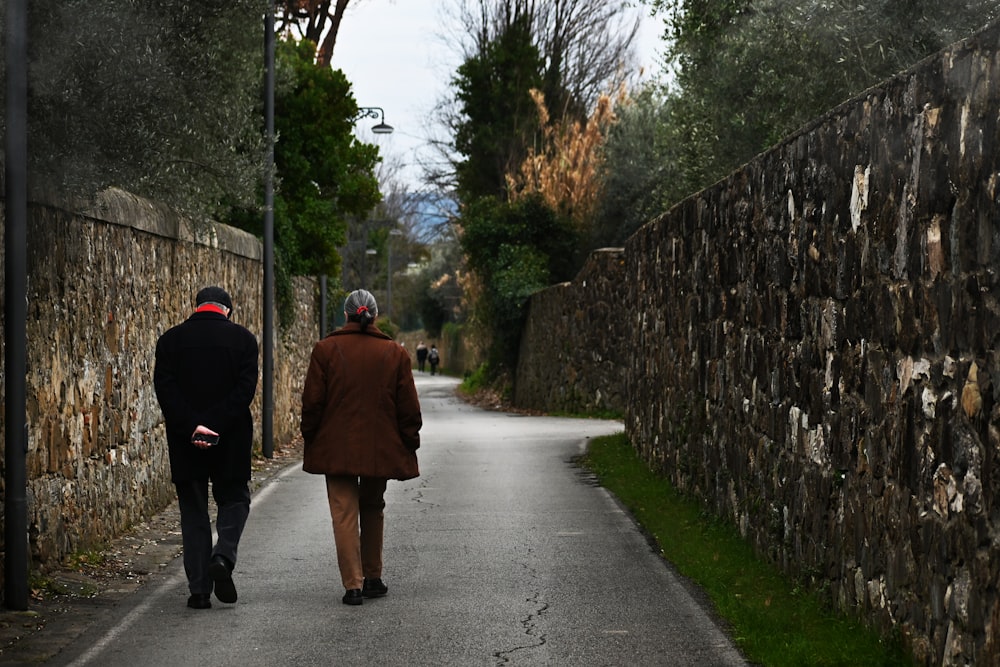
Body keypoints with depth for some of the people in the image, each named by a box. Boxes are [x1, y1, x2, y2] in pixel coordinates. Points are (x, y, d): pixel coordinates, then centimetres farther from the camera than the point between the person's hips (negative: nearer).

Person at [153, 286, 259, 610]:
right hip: (231, 439, -1)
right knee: (234, 498, 17)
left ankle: (199, 589, 6)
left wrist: (191, 427, -16)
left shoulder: (170, 340, 1)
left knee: (193, 510, 8)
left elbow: (165, 389, -9)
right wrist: (215, 427, -15)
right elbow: (245, 389, -10)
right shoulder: (243, 338, -1)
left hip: (184, 440, 1)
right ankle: (223, 556, -8)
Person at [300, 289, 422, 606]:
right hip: (381, 449, 2)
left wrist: (310, 439, 9)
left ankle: (353, 585, -8)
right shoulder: (395, 353, 0)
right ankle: (373, 578, 24)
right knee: (373, 510, 19)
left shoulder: (325, 349, -4)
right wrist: (409, 445, 12)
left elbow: (312, 401, -2)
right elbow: (408, 406, 3)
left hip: (336, 449, -2)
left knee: (345, 514, -1)